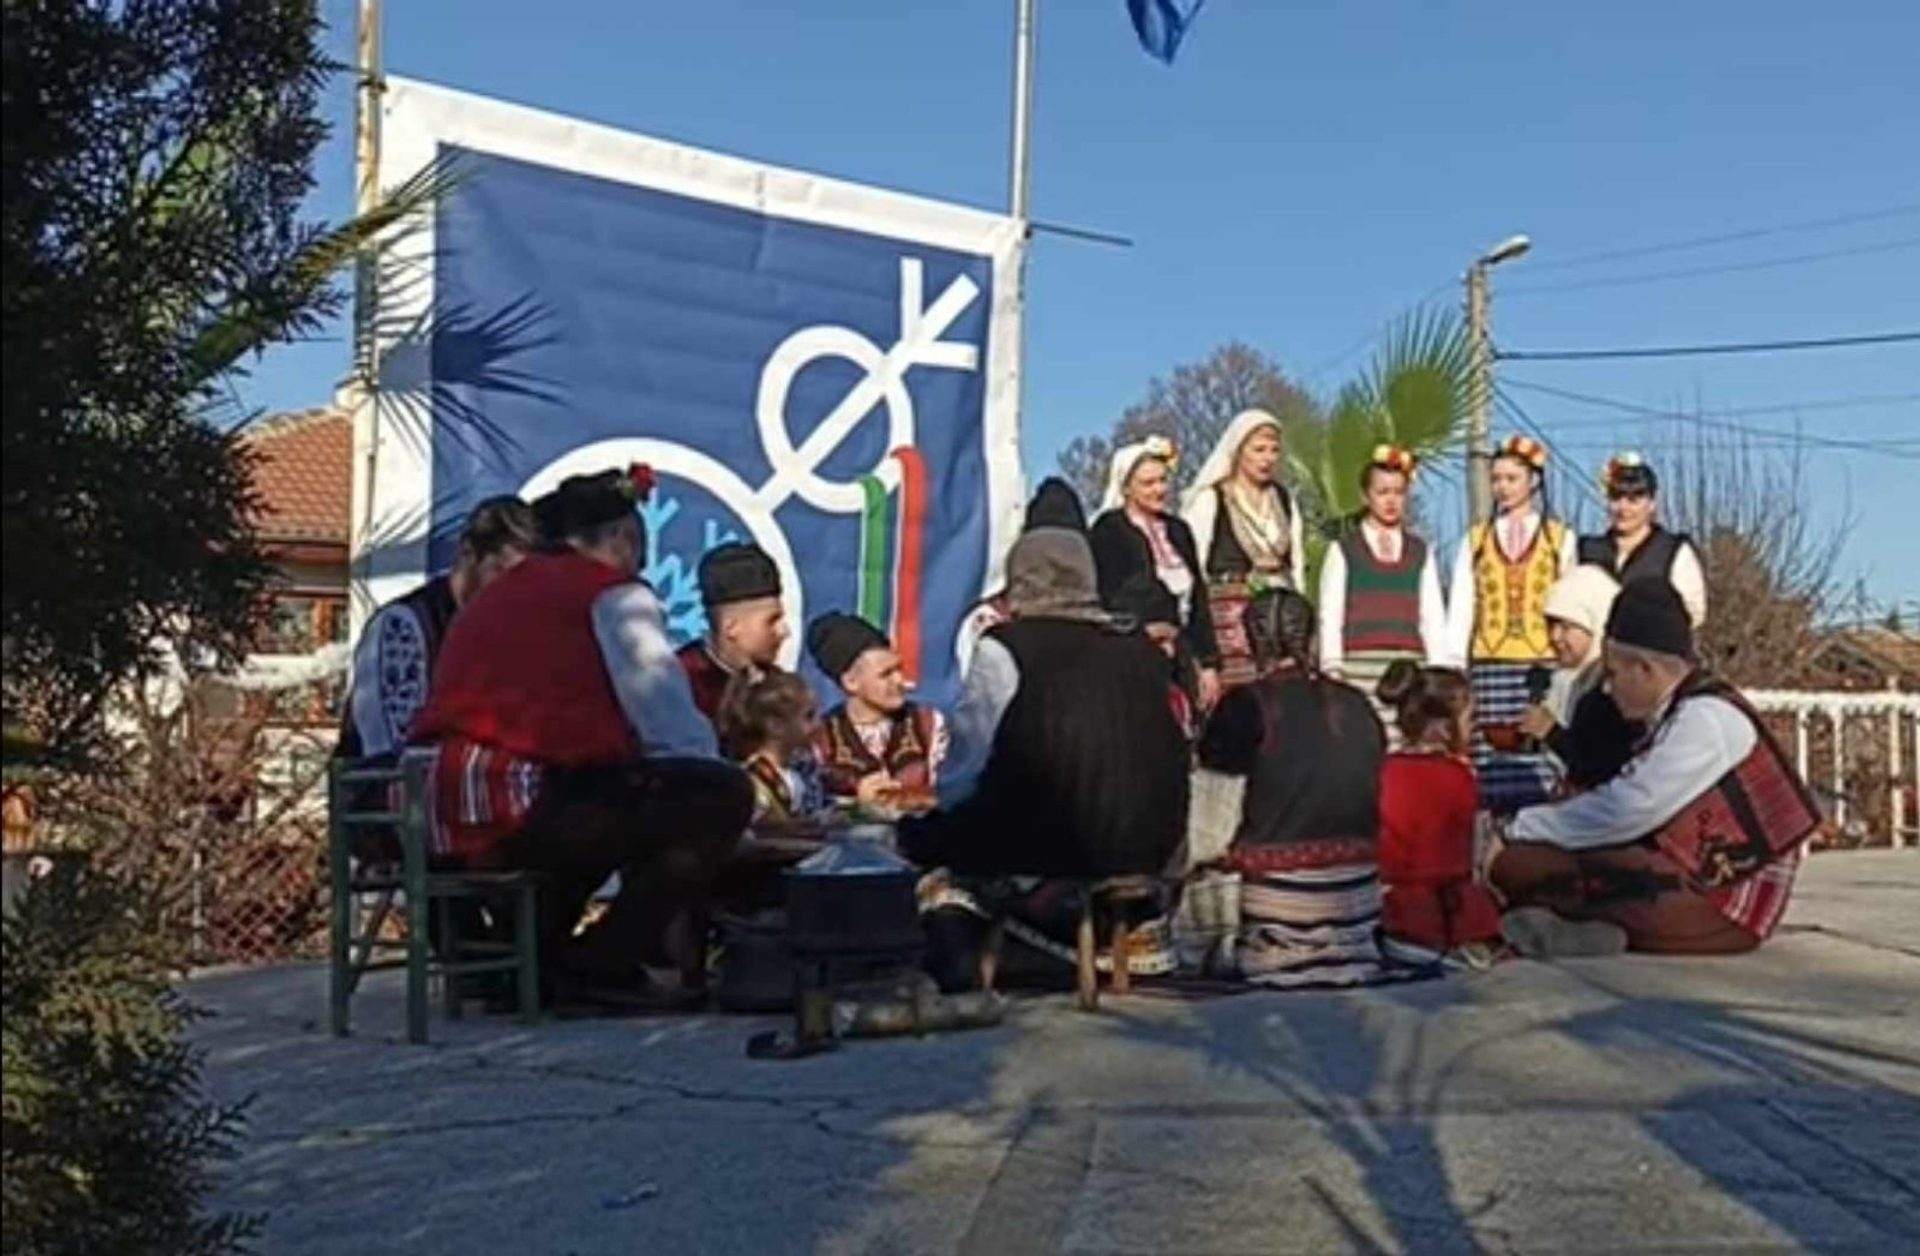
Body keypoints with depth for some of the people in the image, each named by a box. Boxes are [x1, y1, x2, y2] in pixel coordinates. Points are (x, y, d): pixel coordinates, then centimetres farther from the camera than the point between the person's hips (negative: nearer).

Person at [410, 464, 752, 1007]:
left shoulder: (493, 596, 26)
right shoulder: (615, 594, 2)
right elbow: (674, 729, 0)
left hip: (443, 819, 9)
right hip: (523, 808, -9)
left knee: (622, 802, 33)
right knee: (724, 794, 0)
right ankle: (604, 961, -1)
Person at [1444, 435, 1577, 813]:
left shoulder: (1561, 538, 11)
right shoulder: (1476, 538, 15)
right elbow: (1460, 606, 10)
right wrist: (1453, 665, 1)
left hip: (1544, 665, -1)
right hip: (1490, 665, 1)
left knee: (1540, 764, -9)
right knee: (1491, 766, -6)